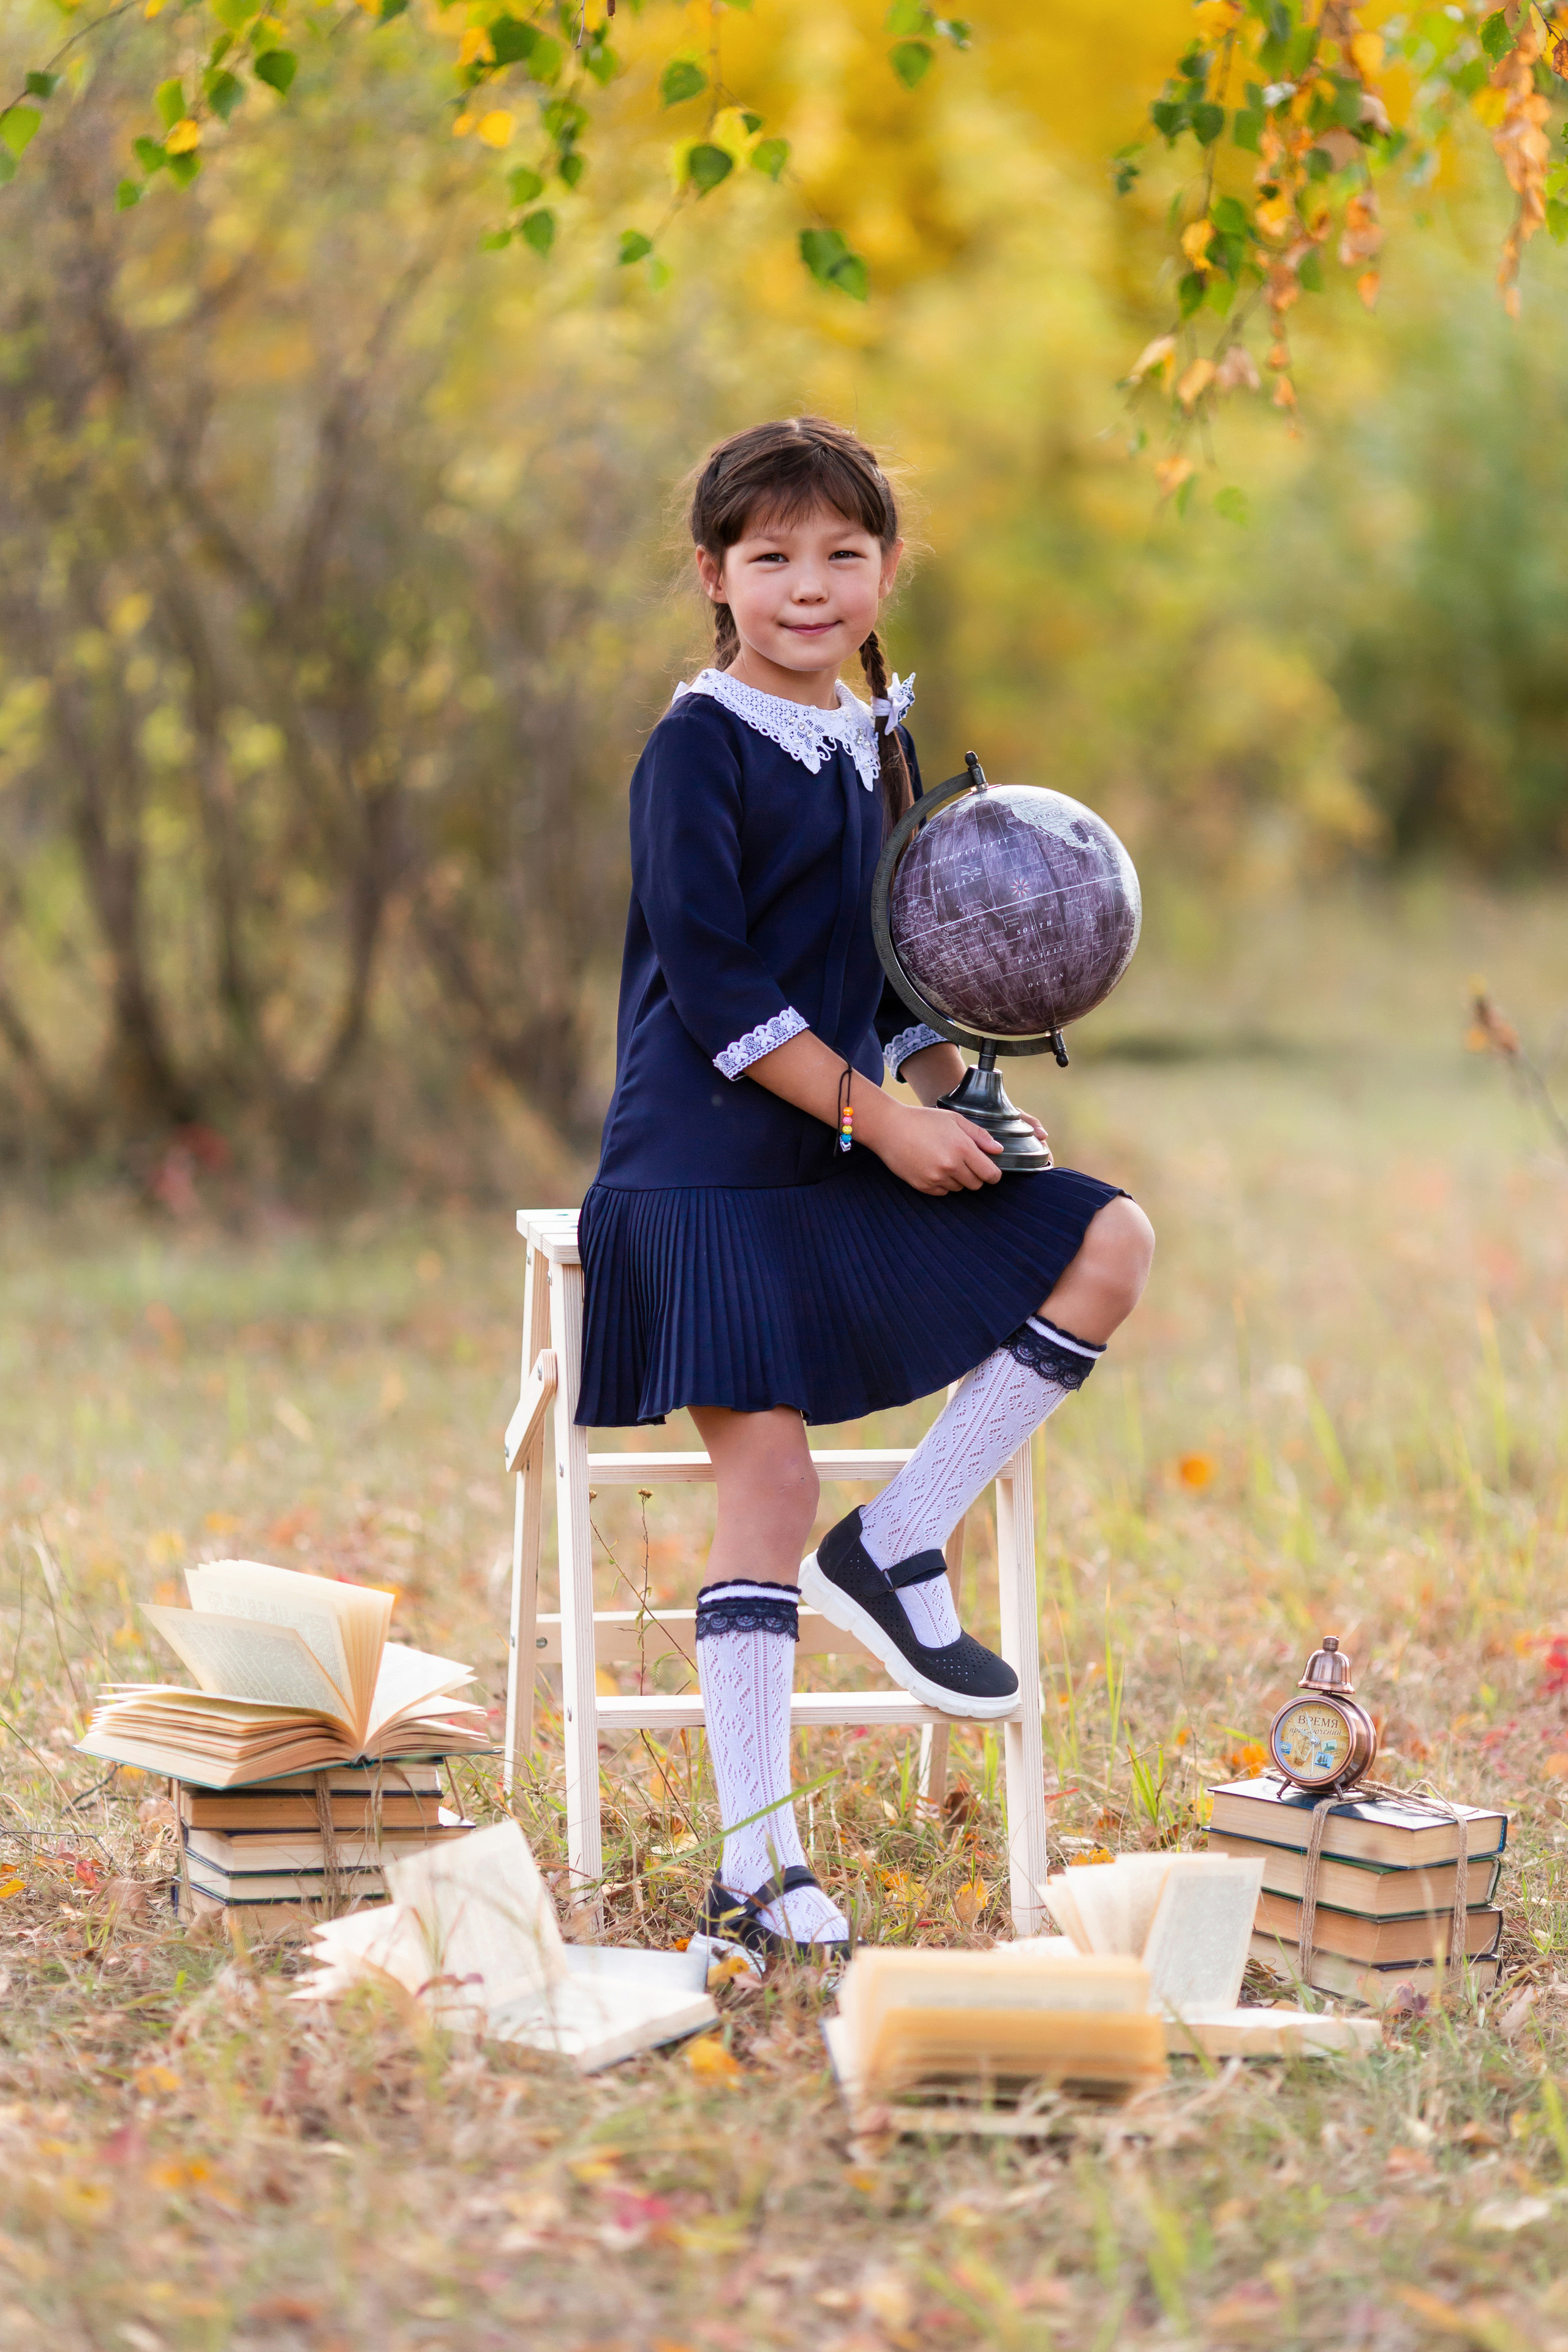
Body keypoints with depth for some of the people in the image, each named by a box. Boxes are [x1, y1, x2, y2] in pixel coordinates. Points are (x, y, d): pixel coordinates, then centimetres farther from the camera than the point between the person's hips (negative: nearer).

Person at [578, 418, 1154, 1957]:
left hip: (848, 1156, 7)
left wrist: (950, 1091, 1)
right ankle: (756, 1867, -5)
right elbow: (710, 983, -15)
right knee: (766, 1486, -11)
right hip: (710, 1173, -7)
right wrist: (877, 1113, -16)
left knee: (1107, 1244, -7)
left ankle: (899, 1547, -2)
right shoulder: (698, 751, -8)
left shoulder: (874, 748, 14)